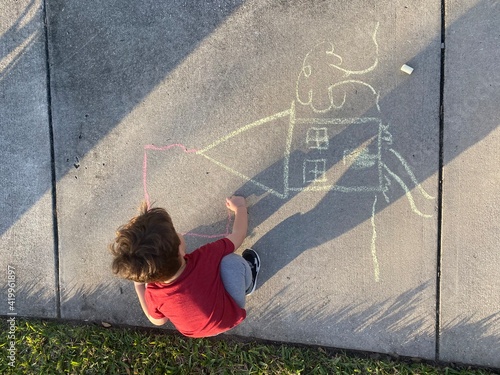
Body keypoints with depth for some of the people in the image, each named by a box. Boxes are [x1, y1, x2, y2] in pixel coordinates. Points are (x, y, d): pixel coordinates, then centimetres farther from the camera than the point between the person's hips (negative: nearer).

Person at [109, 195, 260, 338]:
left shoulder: (153, 295, -31)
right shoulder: (204, 257, -39)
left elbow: (158, 321, -6)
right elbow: (238, 234, -18)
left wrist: (139, 287, -3)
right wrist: (240, 207, 0)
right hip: (230, 317, -2)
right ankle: (248, 287, 25)